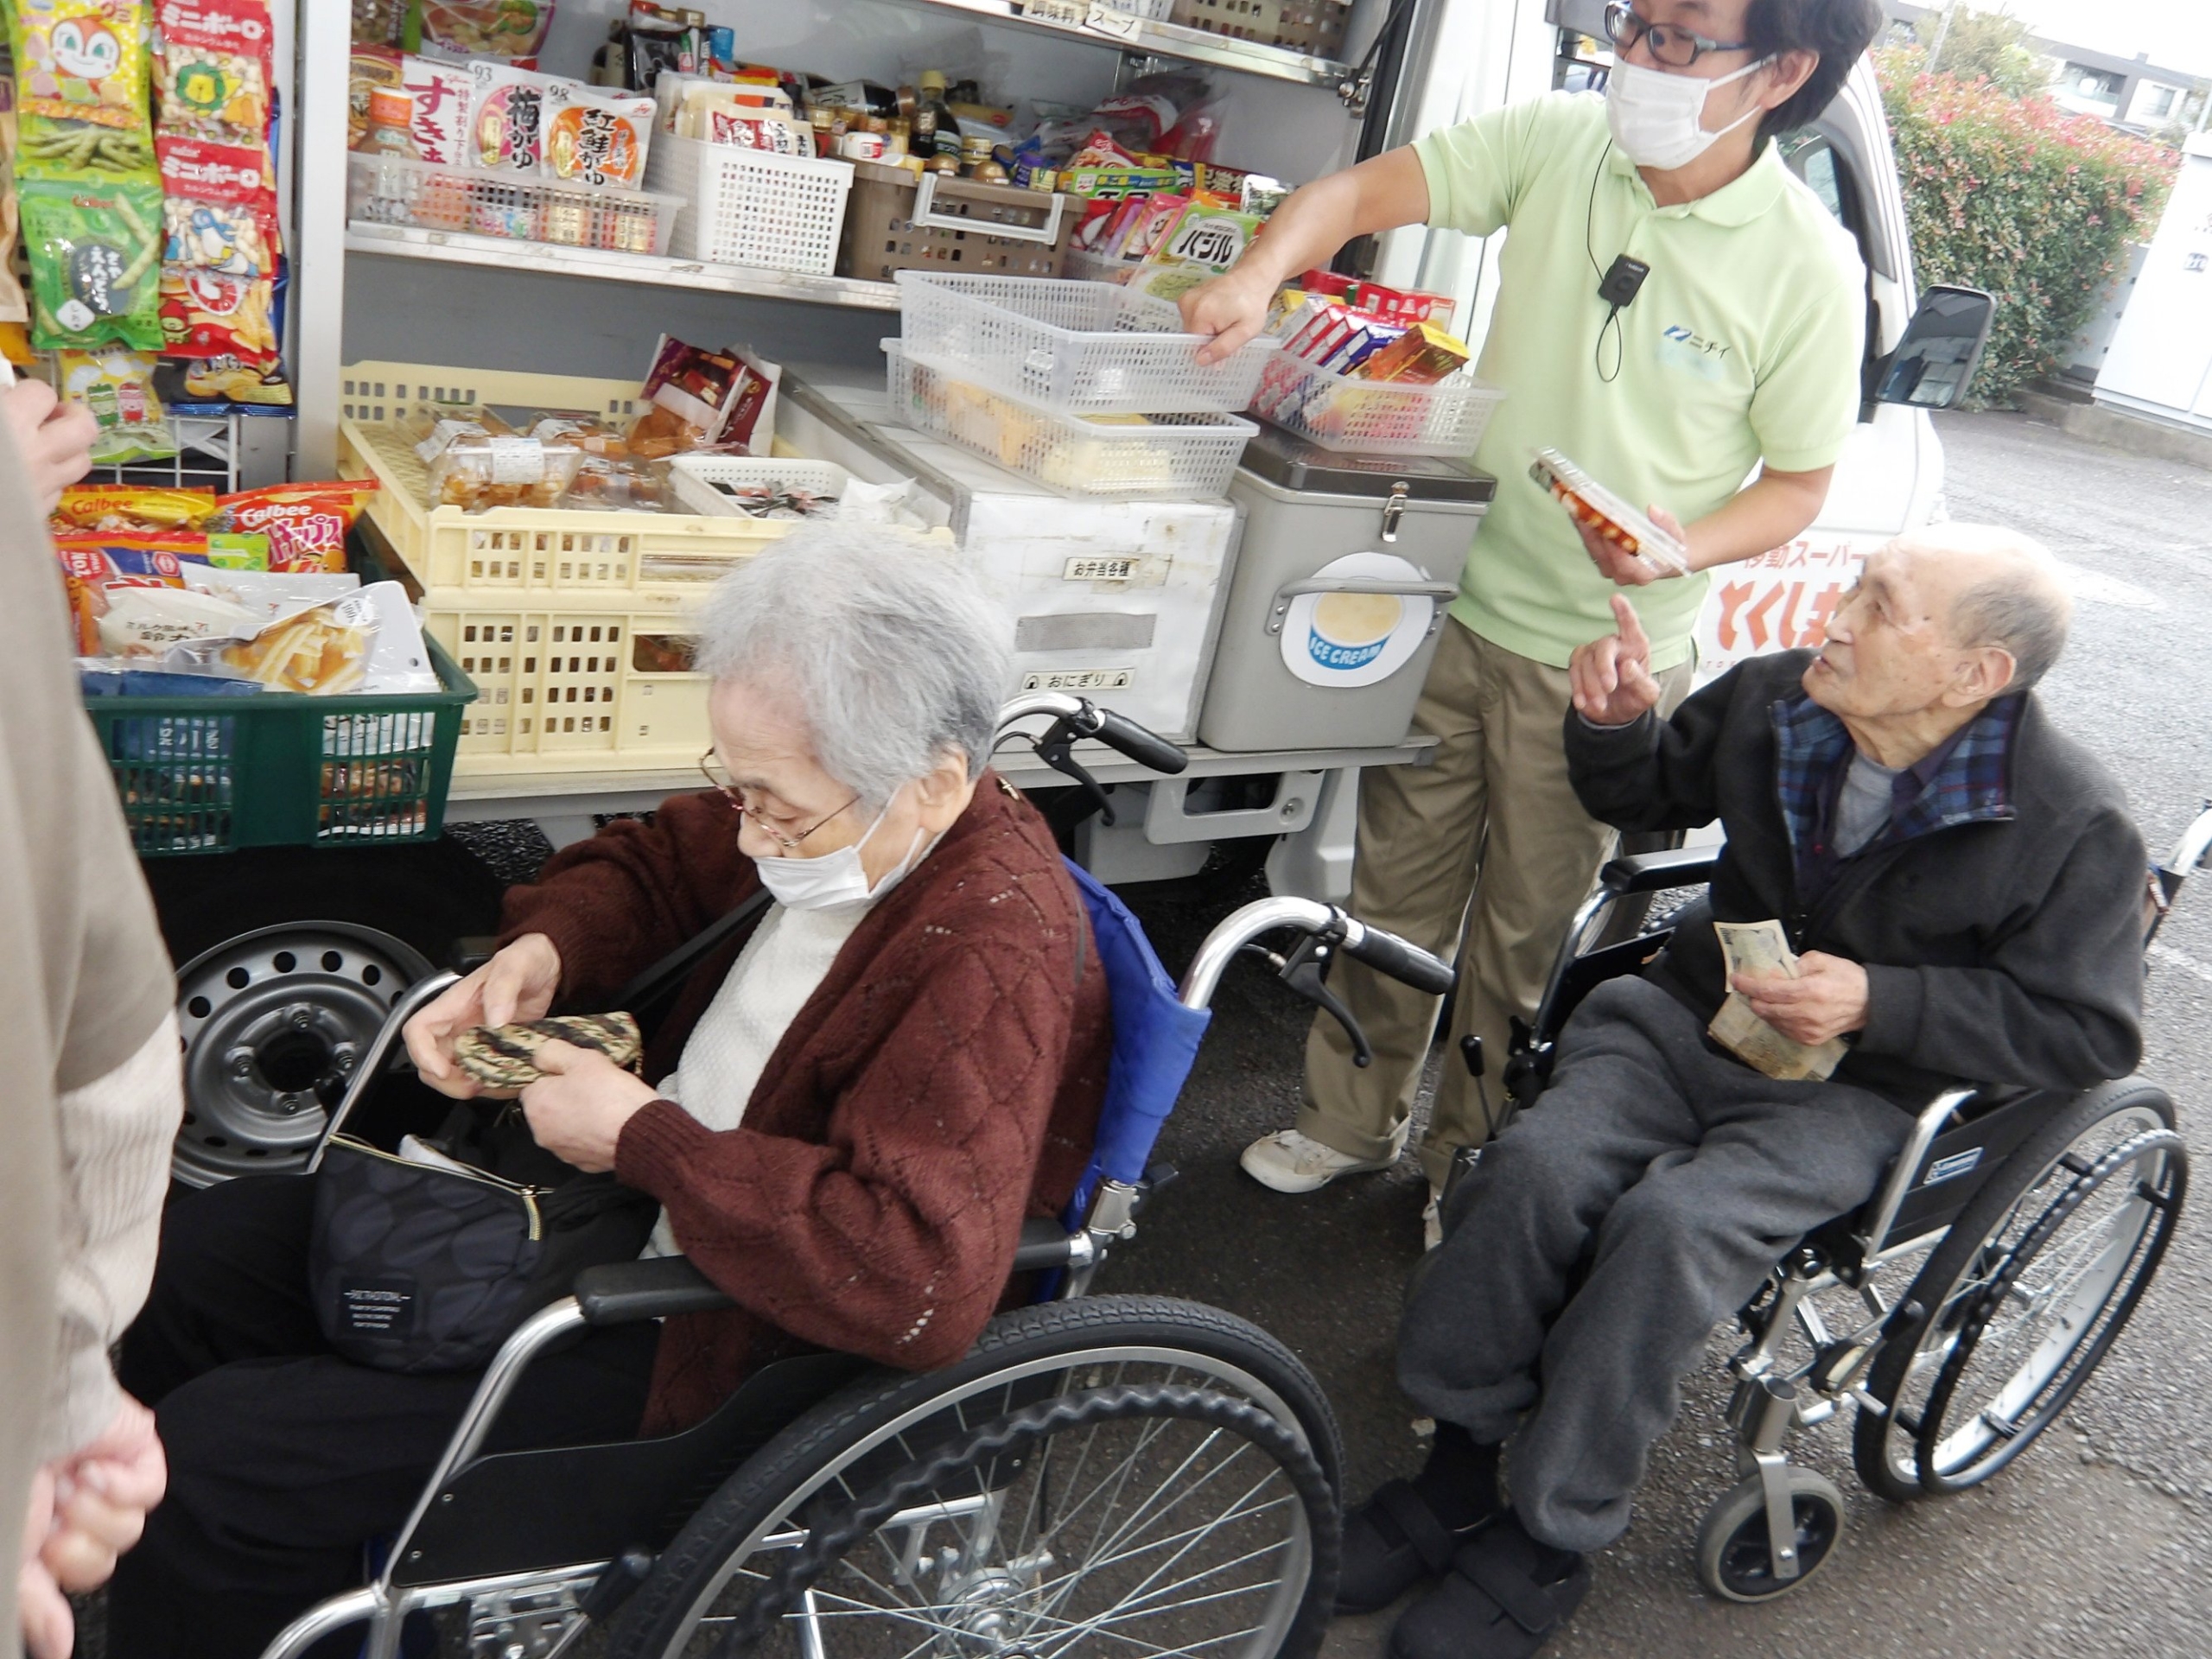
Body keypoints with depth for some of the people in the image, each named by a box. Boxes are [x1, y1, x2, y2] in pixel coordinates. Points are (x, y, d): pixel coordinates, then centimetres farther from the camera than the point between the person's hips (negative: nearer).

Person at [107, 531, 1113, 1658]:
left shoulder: (995, 954, -31)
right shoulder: (816, 814, -5)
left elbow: (920, 1282, -39)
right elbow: (648, 864, 14)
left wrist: (642, 1138, -29)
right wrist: (543, 951, -8)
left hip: (708, 1353, -9)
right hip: (633, 1204, 10)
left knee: (213, 1452, -12)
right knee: (192, 1257, 16)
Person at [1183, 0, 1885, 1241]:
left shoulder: (1808, 266, -13)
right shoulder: (1558, 144, -6)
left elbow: (1798, 483, -4)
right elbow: (1362, 192, -8)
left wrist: (1686, 547, -24)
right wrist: (1263, 271, -28)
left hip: (1603, 657, -3)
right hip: (1459, 604, 3)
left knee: (1521, 938, 11)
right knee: (1395, 888, 16)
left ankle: (1467, 1160, 35)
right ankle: (1351, 1119, 37)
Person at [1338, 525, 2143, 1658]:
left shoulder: (2074, 825, -14)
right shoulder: (1771, 699, -3)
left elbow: (2092, 1032, -9)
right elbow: (1646, 800, 15)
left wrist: (1879, 1003, -21)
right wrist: (1614, 725, -8)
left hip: (1862, 1089, -4)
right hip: (1692, 1014, 4)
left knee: (1670, 1225, -31)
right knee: (1532, 1170, -24)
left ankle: (1545, 1544, -13)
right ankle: (1460, 1467, -5)